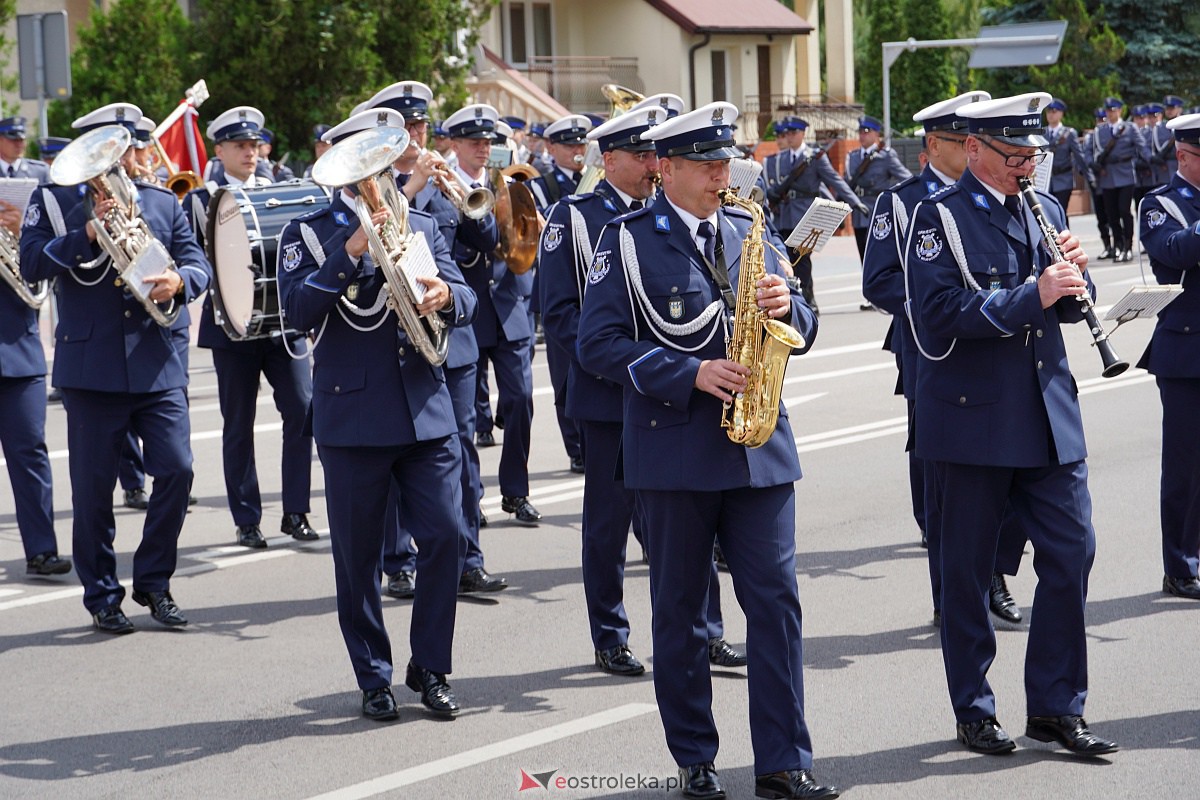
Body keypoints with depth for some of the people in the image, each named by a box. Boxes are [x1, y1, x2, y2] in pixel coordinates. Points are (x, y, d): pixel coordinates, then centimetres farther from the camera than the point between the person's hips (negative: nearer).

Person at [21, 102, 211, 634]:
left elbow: (198, 263, 7)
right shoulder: (54, 201, 4)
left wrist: (179, 280, -15)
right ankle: (102, 596, 15)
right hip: (91, 364, -2)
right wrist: (86, 235, -20)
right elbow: (31, 263, -9)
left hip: (159, 362, 3)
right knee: (93, 484, 2)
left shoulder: (163, 203, 13)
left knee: (176, 469, -5)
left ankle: (154, 581, 12)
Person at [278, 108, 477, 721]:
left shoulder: (420, 227, 13)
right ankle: (374, 678, 16)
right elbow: (300, 312, -14)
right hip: (352, 414, -3)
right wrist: (352, 250, -23)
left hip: (426, 412, 3)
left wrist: (446, 295, -20)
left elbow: (466, 301, 4)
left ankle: (430, 669, 12)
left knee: (445, 537, -3)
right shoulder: (308, 232, 2)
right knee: (358, 555, 3)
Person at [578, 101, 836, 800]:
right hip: (675, 448, -3)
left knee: (777, 600, -2)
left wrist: (787, 306, -8)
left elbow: (802, 329, 16)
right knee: (680, 610, 6)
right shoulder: (629, 242, -1)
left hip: (758, 446, 3)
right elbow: (599, 343, -8)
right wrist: (690, 374, -17)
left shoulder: (749, 234, 13)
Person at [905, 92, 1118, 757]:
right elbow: (939, 313, -18)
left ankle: (1056, 708, 13)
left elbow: (1069, 306, 13)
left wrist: (1072, 274, -9)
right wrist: (1032, 294, -24)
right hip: (972, 420, -5)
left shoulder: (1045, 210, 12)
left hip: (1050, 414, 5)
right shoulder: (938, 217, -6)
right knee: (967, 570, 4)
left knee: (1071, 552, 3)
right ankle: (973, 711, 17)